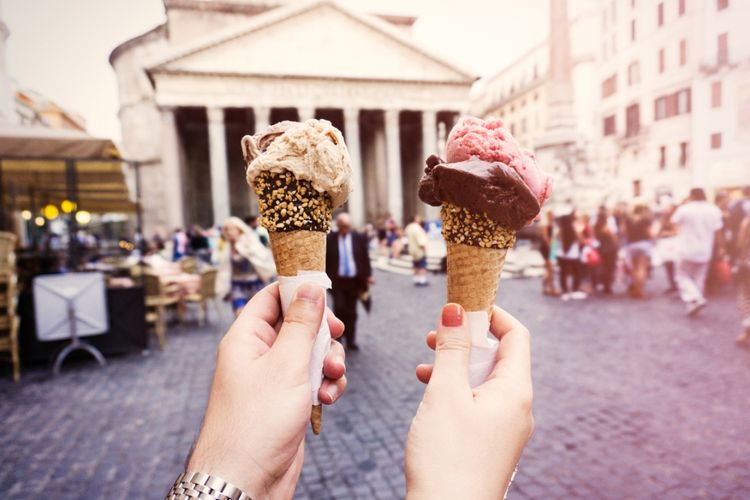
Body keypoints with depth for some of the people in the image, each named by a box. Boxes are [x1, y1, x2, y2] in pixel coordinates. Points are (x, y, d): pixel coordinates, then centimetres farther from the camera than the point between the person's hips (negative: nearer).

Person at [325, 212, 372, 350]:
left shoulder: (359, 238, 1)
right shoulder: (329, 239, -4)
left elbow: (365, 258, 6)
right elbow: (325, 260, 0)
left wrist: (368, 275, -1)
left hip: (354, 280, 2)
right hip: (337, 281, -2)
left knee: (351, 312, 9)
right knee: (339, 308, -10)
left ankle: (351, 341, 22)